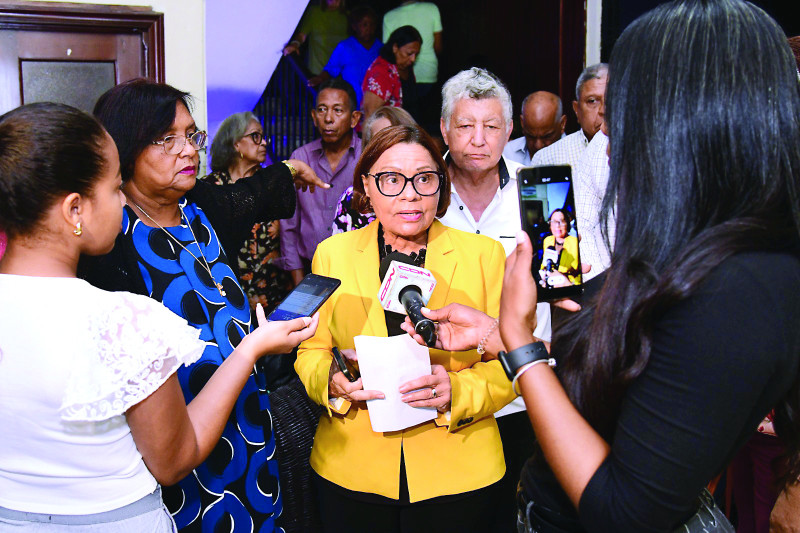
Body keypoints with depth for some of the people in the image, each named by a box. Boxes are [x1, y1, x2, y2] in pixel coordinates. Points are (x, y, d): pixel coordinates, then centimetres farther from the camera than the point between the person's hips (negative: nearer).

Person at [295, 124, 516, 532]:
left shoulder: (484, 254, -1)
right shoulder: (332, 253, 3)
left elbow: (505, 365, -3)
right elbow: (310, 353, 6)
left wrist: (457, 391, -22)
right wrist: (333, 381, -16)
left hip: (458, 473, -1)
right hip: (350, 471, 1)